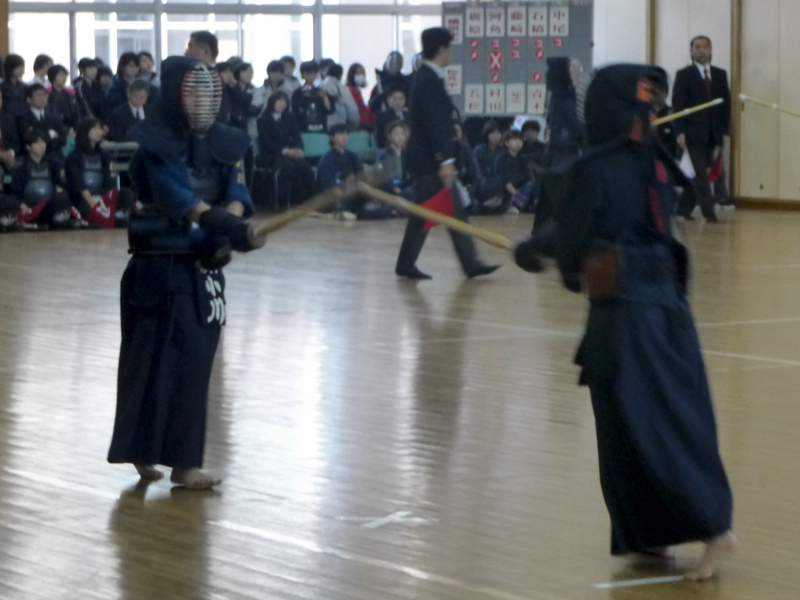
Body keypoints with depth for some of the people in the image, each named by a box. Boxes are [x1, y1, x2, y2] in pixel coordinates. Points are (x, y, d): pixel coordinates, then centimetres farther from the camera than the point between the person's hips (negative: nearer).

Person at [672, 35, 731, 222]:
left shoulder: (720, 75, 13)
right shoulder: (684, 75, 1)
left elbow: (726, 103, 14)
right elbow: (678, 105, -4)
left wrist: (724, 130, 6)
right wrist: (680, 132, -13)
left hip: (713, 135, 4)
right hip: (694, 133, -4)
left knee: (700, 173, 7)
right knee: (700, 174, -8)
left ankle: (684, 208, 19)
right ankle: (708, 212, -10)